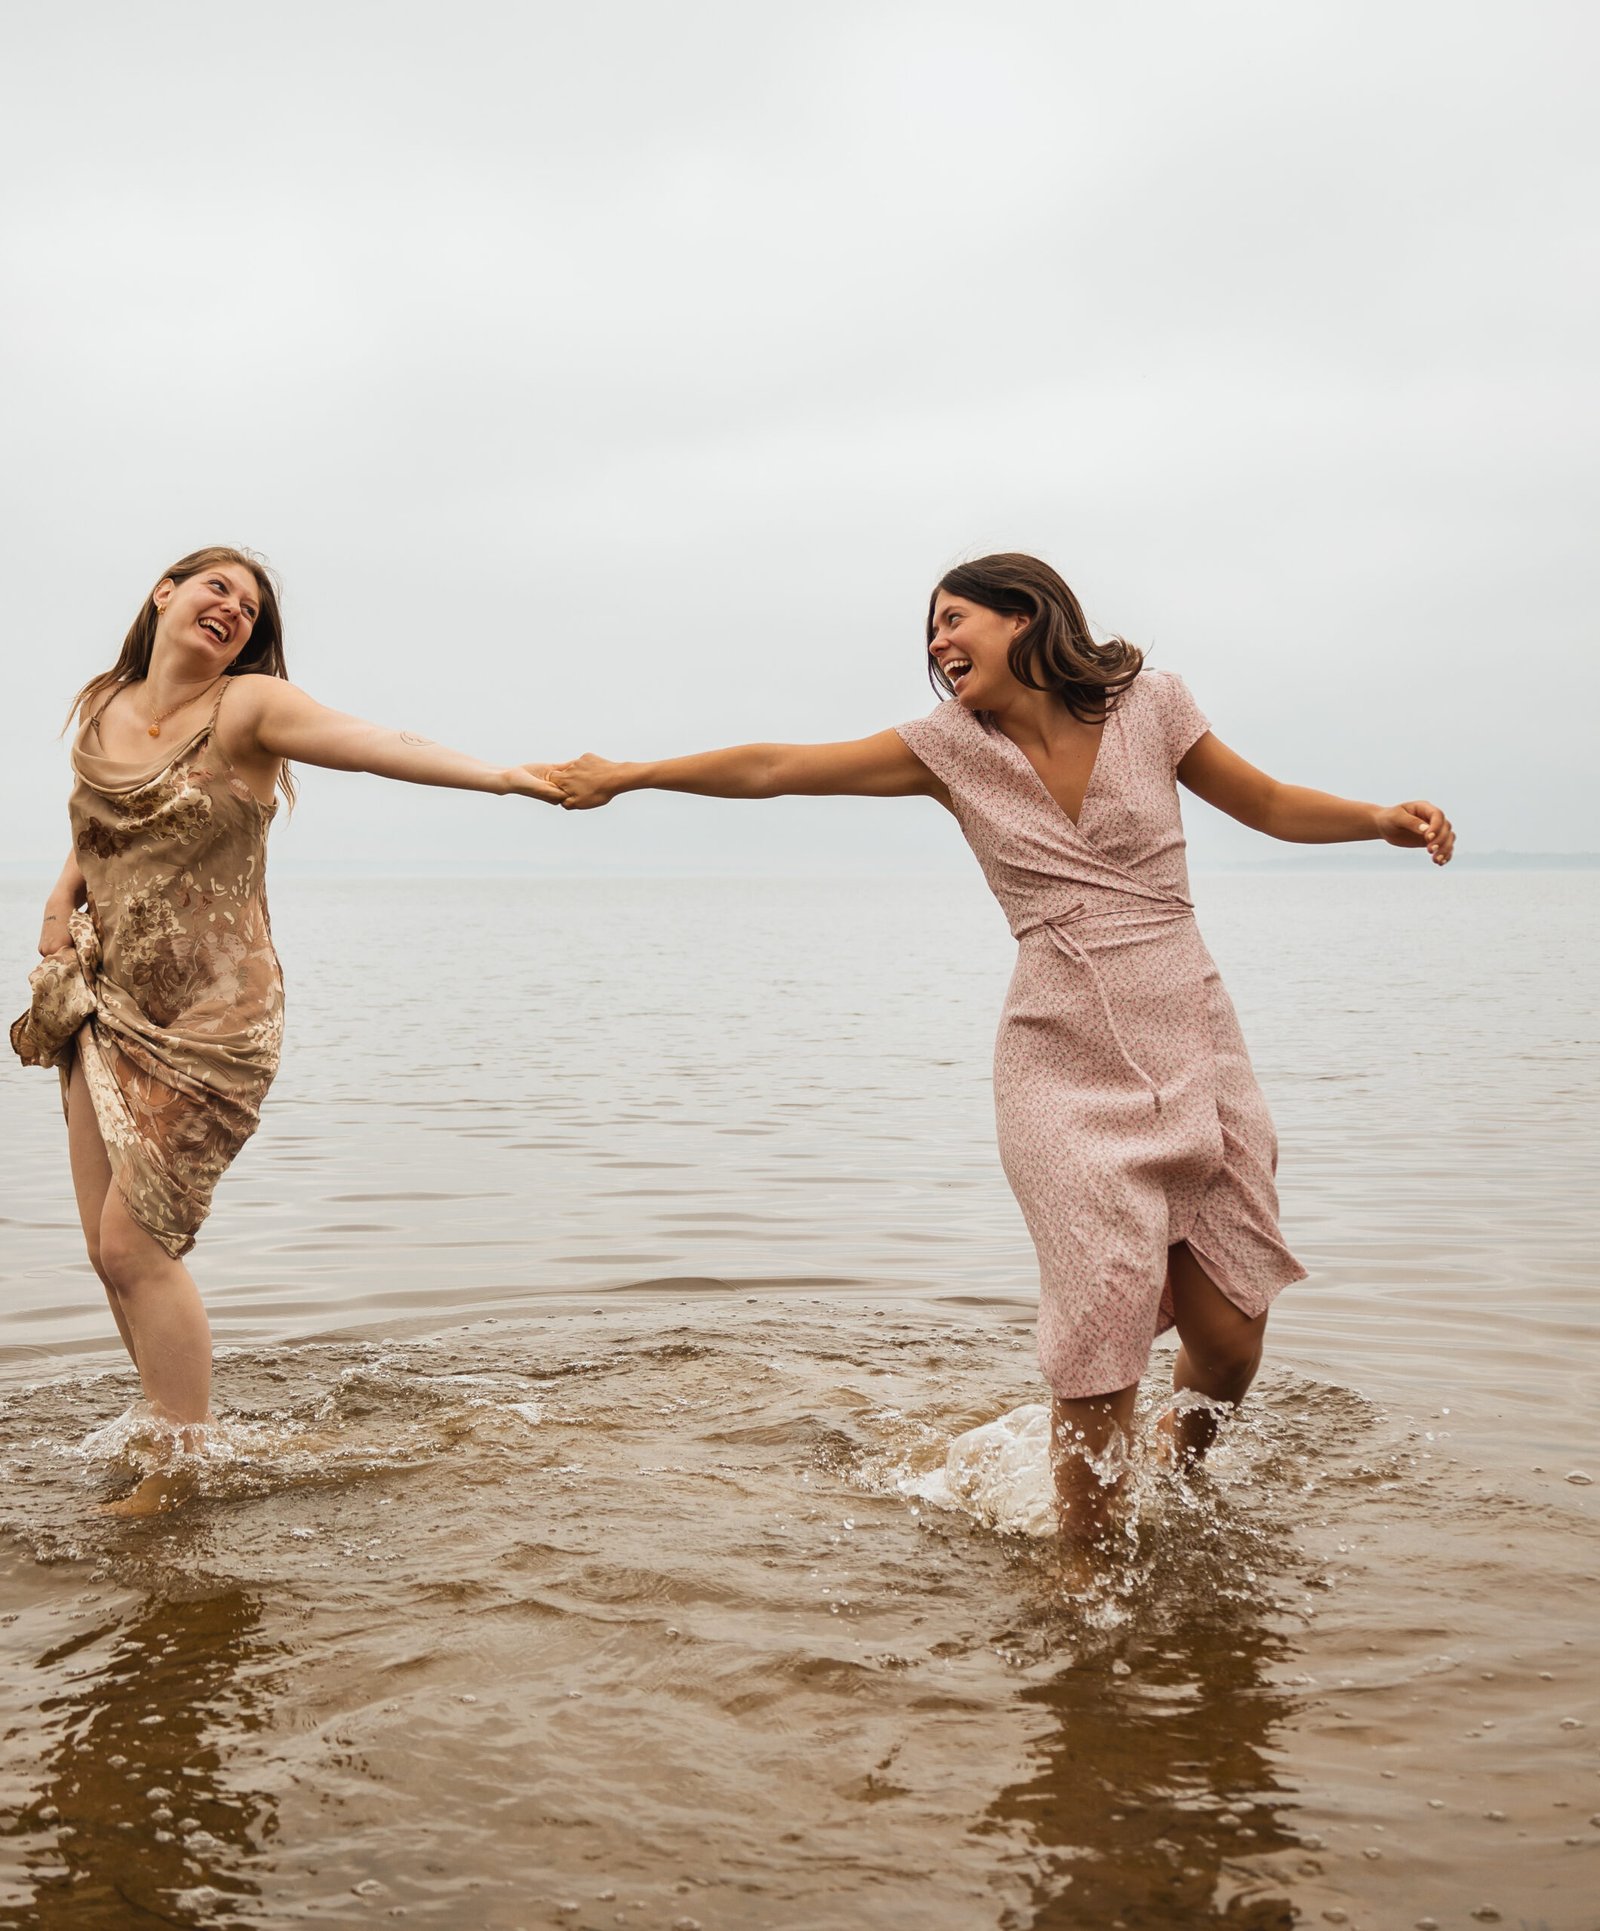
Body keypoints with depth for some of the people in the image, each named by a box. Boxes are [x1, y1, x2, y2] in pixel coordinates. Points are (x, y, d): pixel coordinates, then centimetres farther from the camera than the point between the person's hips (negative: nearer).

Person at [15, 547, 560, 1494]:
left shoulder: (248, 707, -10)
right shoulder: (100, 711, 8)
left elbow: (377, 743, -27)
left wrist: (504, 772, -43)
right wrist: (63, 897, 7)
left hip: (208, 1021, -6)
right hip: (107, 1007, 6)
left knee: (136, 1244, -8)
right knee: (111, 1249, 9)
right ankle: (168, 1433, 28)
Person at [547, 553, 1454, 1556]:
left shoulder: (1149, 703, 2)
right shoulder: (952, 748, 3)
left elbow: (1271, 804, 12)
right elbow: (774, 769, 6)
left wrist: (1383, 818, -5)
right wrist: (628, 775, 10)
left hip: (1192, 1052, 1)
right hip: (1064, 1072, -1)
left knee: (1229, 1341, 5)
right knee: (1099, 1355, -8)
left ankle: (1185, 1480, 38)